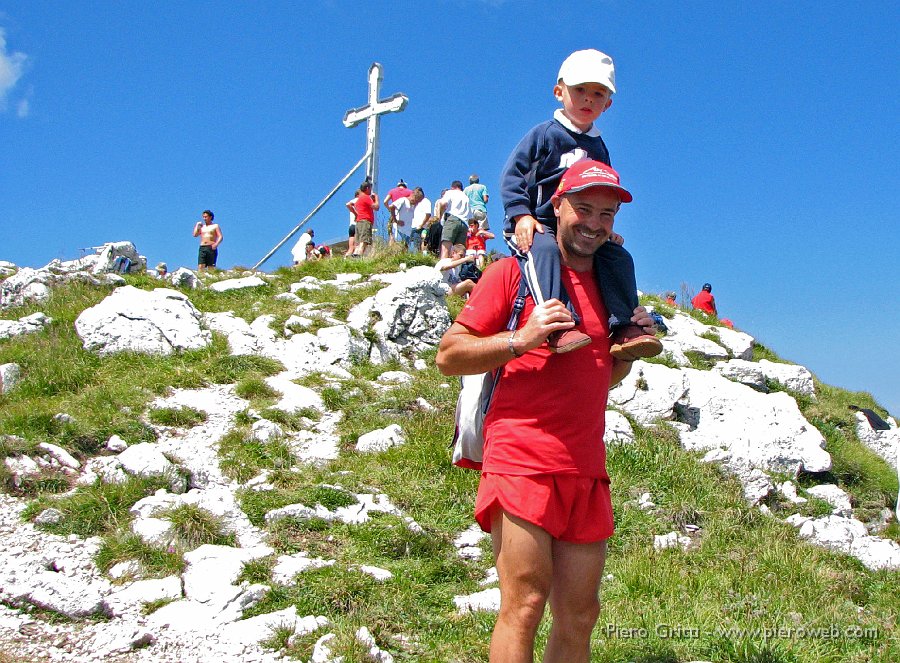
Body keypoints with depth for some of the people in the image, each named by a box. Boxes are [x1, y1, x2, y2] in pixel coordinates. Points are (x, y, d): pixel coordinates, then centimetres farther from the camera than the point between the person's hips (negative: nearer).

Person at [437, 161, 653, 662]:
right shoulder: (515, 271, 0)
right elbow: (449, 355, -4)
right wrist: (522, 339, -16)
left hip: (587, 470, 6)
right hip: (523, 464, -6)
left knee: (580, 617, 9)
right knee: (524, 606, -9)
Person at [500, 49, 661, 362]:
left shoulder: (598, 148, 18)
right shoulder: (544, 133, 1)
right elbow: (512, 175, -6)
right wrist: (521, 215, -19)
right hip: (534, 227, -5)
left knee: (618, 256, -15)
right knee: (546, 249, -37)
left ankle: (624, 329, -20)